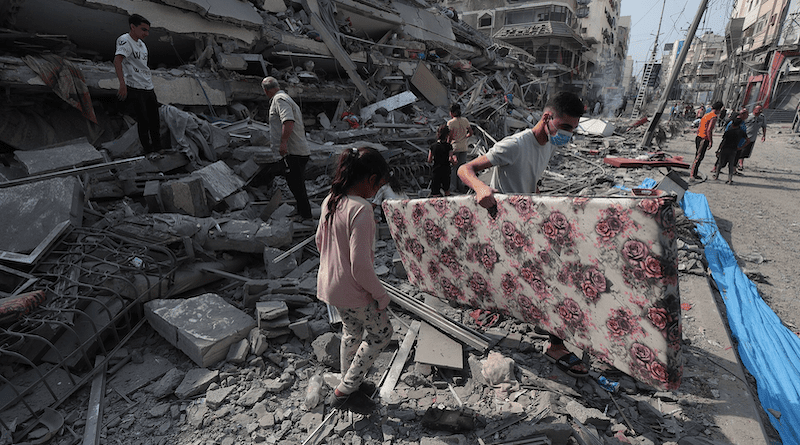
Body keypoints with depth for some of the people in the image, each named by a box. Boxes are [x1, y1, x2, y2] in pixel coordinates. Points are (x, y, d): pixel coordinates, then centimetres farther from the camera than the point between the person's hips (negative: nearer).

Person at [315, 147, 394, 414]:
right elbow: (361, 265, -28)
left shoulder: (331, 200, -1)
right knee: (381, 332, 13)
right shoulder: (361, 209, -28)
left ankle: (349, 384, 45)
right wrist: (381, 295, -14)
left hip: (330, 284, 9)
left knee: (352, 331, 26)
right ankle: (344, 392, 21)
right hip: (353, 291, -9)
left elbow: (319, 239, 12)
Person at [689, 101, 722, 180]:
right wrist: (710, 141, -15)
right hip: (704, 139, -9)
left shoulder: (706, 115, 15)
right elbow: (709, 130, -19)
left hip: (698, 137, 9)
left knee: (698, 156, 14)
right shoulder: (714, 117, -11)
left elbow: (698, 128, 18)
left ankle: (693, 174, 19)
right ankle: (692, 175, -9)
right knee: (699, 157, -8)